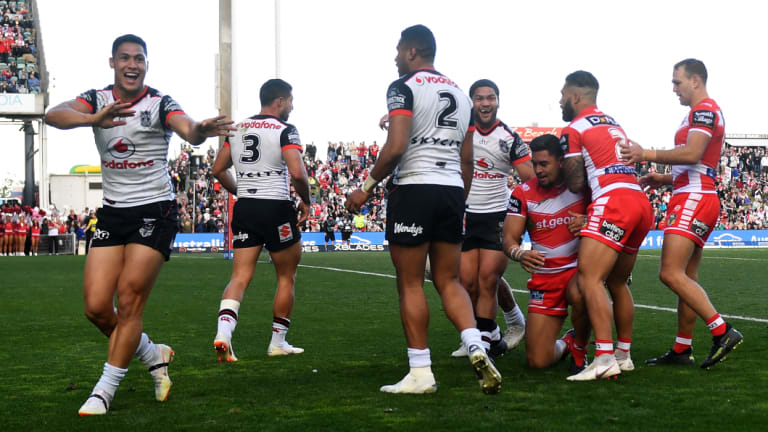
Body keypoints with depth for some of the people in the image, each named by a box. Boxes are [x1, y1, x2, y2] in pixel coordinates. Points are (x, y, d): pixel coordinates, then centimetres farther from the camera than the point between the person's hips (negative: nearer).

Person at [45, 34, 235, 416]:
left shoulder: (160, 104, -6)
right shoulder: (97, 100, 2)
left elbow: (188, 130, -27)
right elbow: (54, 115, -19)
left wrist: (200, 130, -53)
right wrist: (94, 119, -40)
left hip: (155, 211, -4)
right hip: (112, 212, 4)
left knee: (128, 302, -8)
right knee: (96, 307, -1)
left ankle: (105, 391, 6)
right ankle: (153, 355, 24)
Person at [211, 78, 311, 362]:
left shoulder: (238, 129, 11)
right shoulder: (285, 130, -8)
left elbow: (218, 170, 14)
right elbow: (297, 173, -20)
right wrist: (305, 201, -3)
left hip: (244, 209, 5)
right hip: (276, 209, -5)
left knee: (240, 276, 3)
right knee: (286, 277, 11)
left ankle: (223, 331, -19)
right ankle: (278, 342, 18)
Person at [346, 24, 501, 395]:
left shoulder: (404, 87, -4)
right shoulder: (460, 95, 18)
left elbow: (396, 147, -16)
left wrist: (367, 187, -6)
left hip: (414, 188, -6)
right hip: (452, 192, 7)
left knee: (410, 284, 2)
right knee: (449, 281, 13)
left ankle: (420, 373, 4)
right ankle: (476, 348, -8)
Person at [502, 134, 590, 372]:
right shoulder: (523, 193, -1)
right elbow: (509, 239, -5)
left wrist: (588, 223, -22)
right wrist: (520, 254, -29)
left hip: (579, 266, -1)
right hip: (544, 277, 2)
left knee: (578, 295, -41)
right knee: (537, 361, -7)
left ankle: (580, 351, -9)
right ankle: (565, 344, 32)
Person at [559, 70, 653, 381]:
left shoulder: (573, 130, 2)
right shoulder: (614, 125, 27)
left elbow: (575, 184, 1)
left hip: (613, 201, -9)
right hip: (641, 204, 9)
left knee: (589, 279, -14)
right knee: (617, 283, 18)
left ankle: (605, 359, -25)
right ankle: (624, 355, 24)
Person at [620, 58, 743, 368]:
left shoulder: (704, 110, -8)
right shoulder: (703, 113, 24)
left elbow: (691, 154, -24)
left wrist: (647, 154, -18)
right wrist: (663, 180, 19)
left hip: (694, 200, -11)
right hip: (692, 198, 11)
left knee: (671, 274, -17)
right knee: (687, 278, 10)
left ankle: (723, 332, -16)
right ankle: (682, 349, 13)